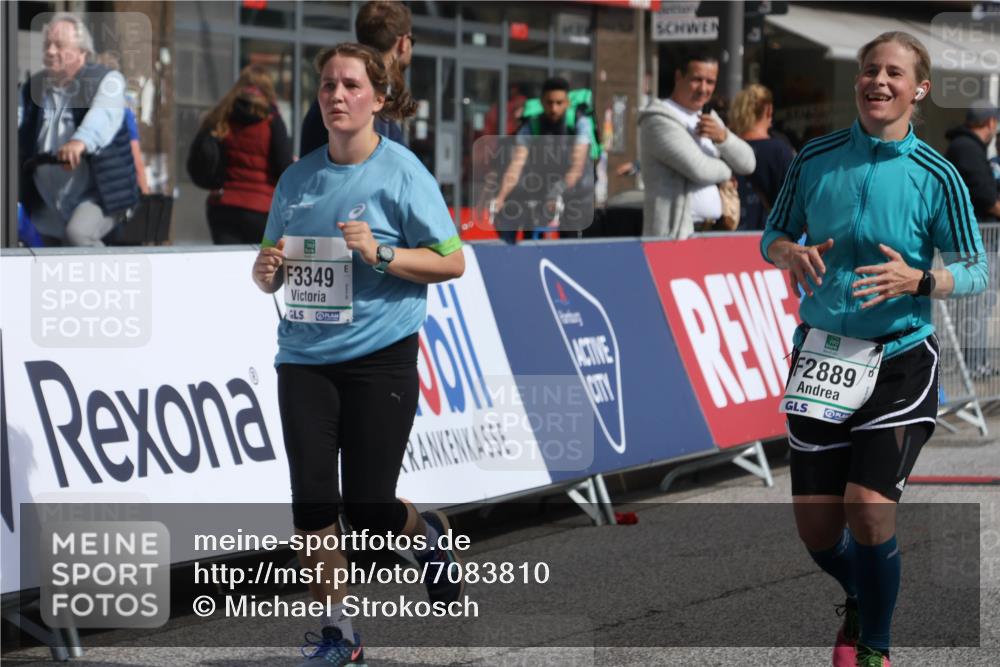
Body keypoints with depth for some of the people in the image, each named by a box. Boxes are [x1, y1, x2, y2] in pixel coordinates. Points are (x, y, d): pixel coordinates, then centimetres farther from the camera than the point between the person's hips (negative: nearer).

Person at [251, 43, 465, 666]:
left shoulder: (402, 171, -5)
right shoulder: (297, 177, 10)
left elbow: (452, 262, -6)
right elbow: (271, 273, 18)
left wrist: (380, 253, -19)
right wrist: (267, 270, -6)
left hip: (380, 356, -4)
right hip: (304, 356, 4)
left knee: (370, 510, -4)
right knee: (312, 503, -4)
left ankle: (426, 532, 31)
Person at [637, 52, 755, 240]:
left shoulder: (710, 117, 19)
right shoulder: (660, 120, -8)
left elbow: (747, 164, 12)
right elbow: (699, 169, -18)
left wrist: (722, 136, -6)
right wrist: (726, 171, 3)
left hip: (714, 232, 8)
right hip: (675, 233, -8)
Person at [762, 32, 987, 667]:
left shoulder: (936, 175, -6)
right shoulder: (816, 157, 1)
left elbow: (975, 271, -1)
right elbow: (773, 237, 12)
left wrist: (916, 279, -20)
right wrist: (792, 253, -11)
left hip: (901, 360, -3)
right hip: (821, 356, 3)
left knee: (869, 512, -15)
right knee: (816, 528, 3)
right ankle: (861, 599, 38)